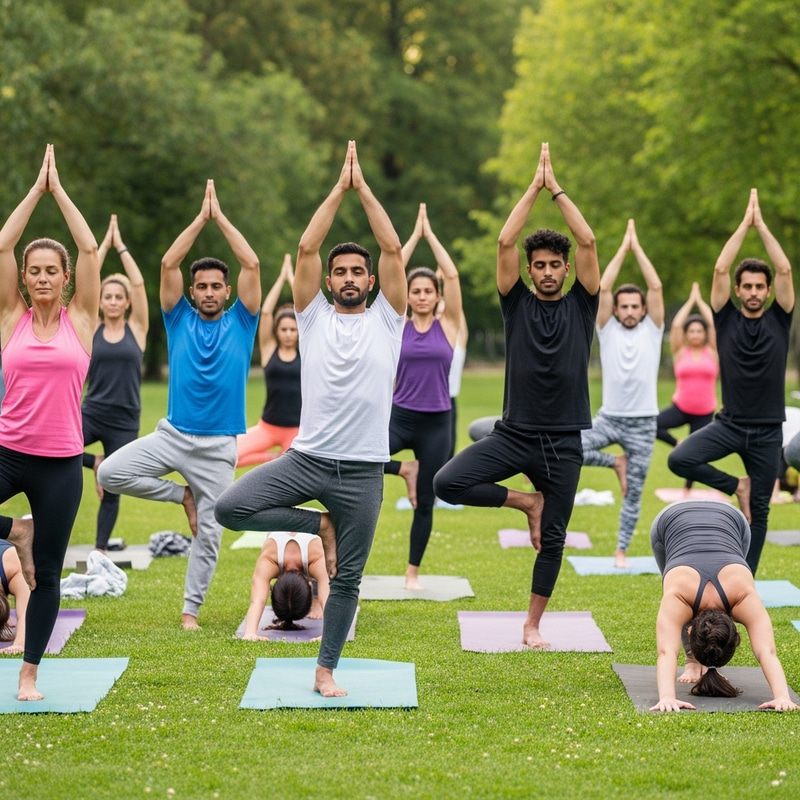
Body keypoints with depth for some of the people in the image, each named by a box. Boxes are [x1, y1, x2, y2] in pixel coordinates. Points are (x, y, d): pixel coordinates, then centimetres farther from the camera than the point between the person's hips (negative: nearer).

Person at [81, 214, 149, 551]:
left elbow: (139, 283, -7)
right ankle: (94, 462, 2)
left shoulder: (137, 328, 1)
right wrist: (104, 244, -3)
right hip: (91, 413, 1)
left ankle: (100, 550, 18)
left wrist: (120, 245, -3)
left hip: (125, 421, -1)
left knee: (112, 490, 5)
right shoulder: (92, 329, 2)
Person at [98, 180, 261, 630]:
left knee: (209, 533, 1)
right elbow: (168, 264, -5)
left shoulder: (240, 322, 3)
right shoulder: (180, 320, 5)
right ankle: (181, 494, 4)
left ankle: (191, 609, 16)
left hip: (218, 446, -1)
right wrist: (200, 219, -3)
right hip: (173, 434, 1)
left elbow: (252, 265, -7)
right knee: (110, 473, -17)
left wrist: (221, 217, -4)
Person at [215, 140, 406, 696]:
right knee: (231, 508, -17)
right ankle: (318, 525, 4)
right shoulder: (314, 316, 7)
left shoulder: (386, 318, 5)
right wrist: (339, 188, 0)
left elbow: (394, 248, -4)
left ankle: (326, 671, 20)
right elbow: (306, 248, -2)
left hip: (362, 469, -1)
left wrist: (364, 186, -1)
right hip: (307, 458, 1)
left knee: (348, 580, 4)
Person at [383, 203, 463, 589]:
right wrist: (414, 235, -3)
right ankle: (406, 468, 2)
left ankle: (413, 572, 19)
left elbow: (452, 275, -7)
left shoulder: (448, 325, 1)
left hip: (437, 422, 0)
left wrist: (431, 234, -3)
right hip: (400, 416, 0)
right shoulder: (399, 326, 1)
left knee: (426, 501, 5)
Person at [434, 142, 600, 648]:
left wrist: (557, 189, -5)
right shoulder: (517, 303, 3)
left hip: (563, 442, 0)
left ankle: (533, 625, 21)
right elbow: (505, 242, -8)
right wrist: (534, 188, -6)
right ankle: (526, 502, 3)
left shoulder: (581, 305, 3)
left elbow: (588, 242, -7)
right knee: (448, 483, -20)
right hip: (514, 434, 0)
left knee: (553, 539, 5)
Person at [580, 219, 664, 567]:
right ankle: (616, 462, 2)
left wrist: (637, 247, -6)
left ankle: (621, 550, 17)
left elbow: (656, 287, -9)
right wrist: (622, 248, -6)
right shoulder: (607, 329, 2)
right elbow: (603, 287, -8)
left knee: (634, 492, 4)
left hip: (643, 423, 0)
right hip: (609, 417, 0)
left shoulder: (652, 330, 1)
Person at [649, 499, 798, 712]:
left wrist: (783, 697, -64)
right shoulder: (677, 598, -41)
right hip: (671, 521, 0)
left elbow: (767, 652, -49)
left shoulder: (744, 596, -39)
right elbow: (666, 653, -54)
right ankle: (693, 660, 18)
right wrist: (666, 697, -70)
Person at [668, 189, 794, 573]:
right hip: (729, 423, 0)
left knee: (759, 510, 5)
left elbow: (785, 269, -8)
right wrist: (744, 224, -5)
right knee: (679, 459, -24)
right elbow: (720, 269, -8)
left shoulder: (778, 319, 3)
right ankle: (736, 486, -1)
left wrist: (762, 225, -4)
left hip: (767, 430, 0)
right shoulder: (726, 319, 2)